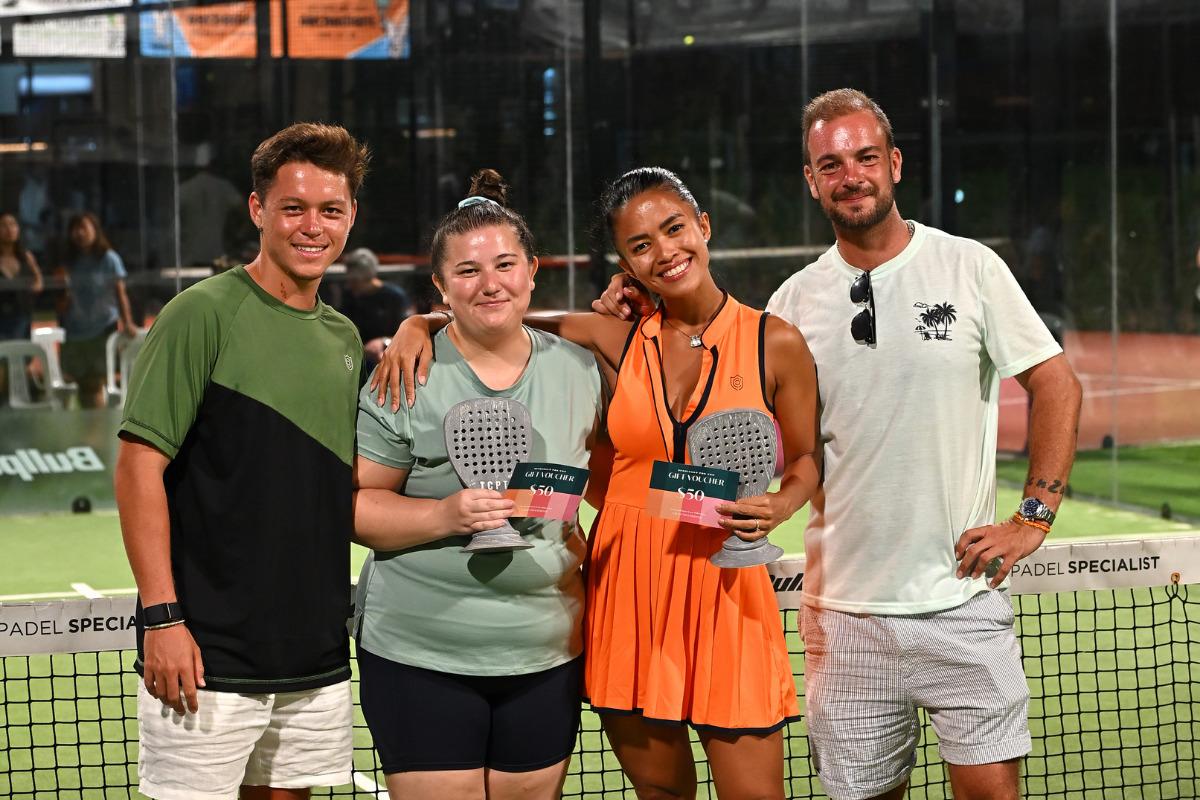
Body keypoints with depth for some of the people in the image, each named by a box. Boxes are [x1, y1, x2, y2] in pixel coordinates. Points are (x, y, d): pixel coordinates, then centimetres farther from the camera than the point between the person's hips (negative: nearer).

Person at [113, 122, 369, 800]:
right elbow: (139, 468, -11)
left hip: (317, 660, 6)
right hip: (207, 655, -6)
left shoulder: (345, 337, 12)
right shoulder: (205, 314, -7)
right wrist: (161, 616, -17)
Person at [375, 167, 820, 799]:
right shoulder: (613, 341, 2)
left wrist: (779, 506, -11)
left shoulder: (774, 343, -2)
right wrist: (416, 327, -8)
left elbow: (806, 456, 9)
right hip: (625, 583, 2)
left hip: (725, 582, -2)